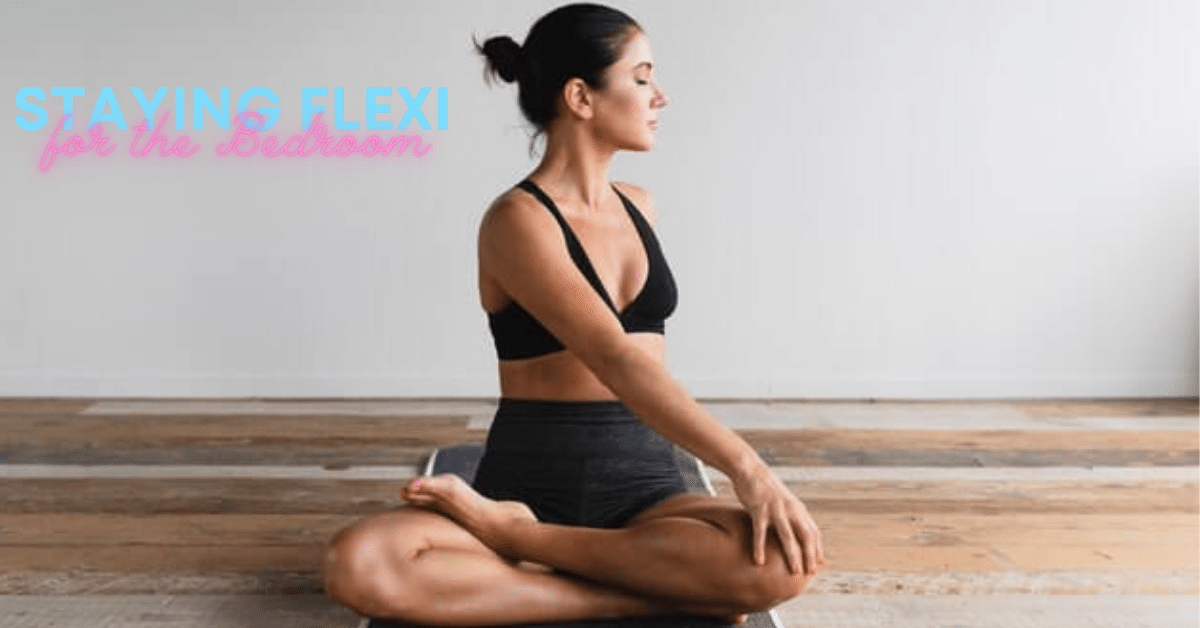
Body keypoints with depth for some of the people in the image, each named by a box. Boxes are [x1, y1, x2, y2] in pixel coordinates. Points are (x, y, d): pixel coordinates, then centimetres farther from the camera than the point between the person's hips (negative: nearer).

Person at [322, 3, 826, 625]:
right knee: (357, 565, -33)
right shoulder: (517, 220, -11)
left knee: (786, 562, -29)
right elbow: (614, 359, -24)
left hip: (643, 481, 5)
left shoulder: (639, 207, 11)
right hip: (531, 482, -5)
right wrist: (744, 465, -31)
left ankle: (512, 535, -18)